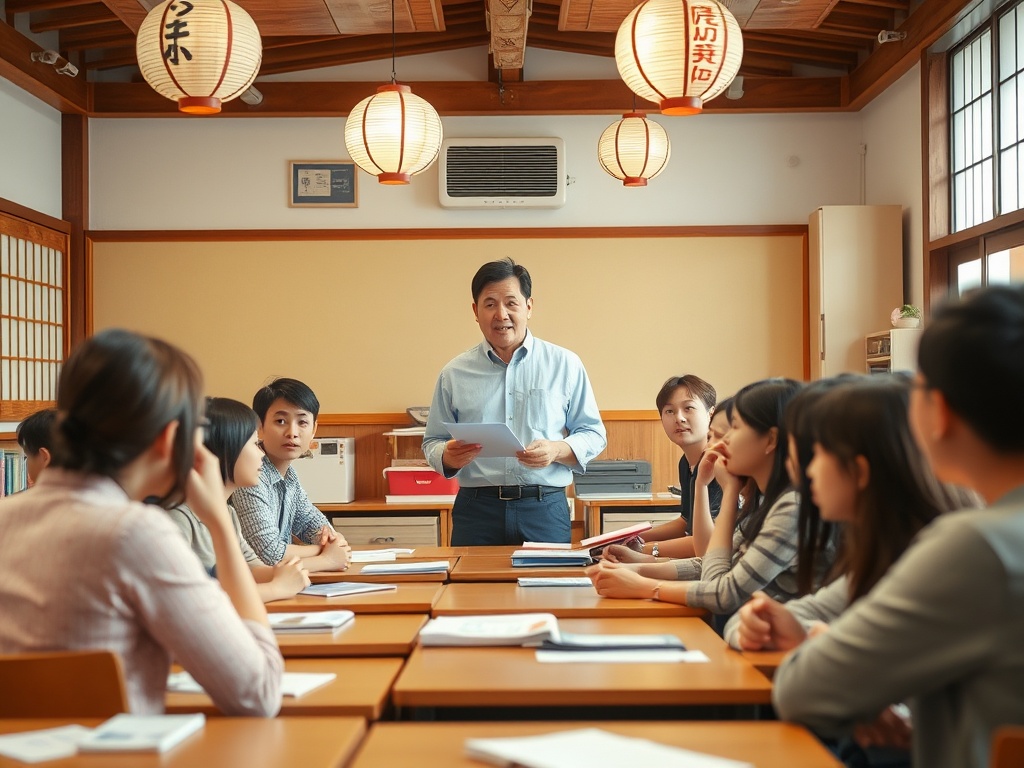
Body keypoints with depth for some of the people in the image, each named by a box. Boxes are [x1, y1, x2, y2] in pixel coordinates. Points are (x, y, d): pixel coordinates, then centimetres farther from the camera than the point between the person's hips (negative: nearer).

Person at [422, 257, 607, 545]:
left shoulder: (565, 365, 7)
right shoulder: (454, 374, 10)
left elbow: (593, 434, 8)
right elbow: (433, 443, 13)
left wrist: (557, 450, -12)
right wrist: (448, 457, -10)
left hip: (545, 510, 0)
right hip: (476, 510, 1)